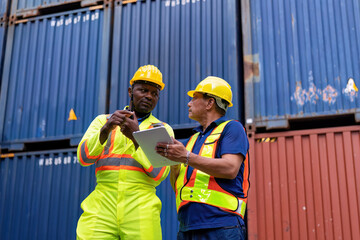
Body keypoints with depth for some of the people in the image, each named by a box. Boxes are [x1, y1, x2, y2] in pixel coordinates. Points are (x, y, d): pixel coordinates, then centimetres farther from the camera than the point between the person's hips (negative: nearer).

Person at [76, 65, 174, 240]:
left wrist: (137, 137, -11)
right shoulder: (103, 120, 17)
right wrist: (106, 129, -14)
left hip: (140, 210, 0)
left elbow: (159, 173, -1)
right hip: (102, 207, 1)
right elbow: (84, 157, 1)